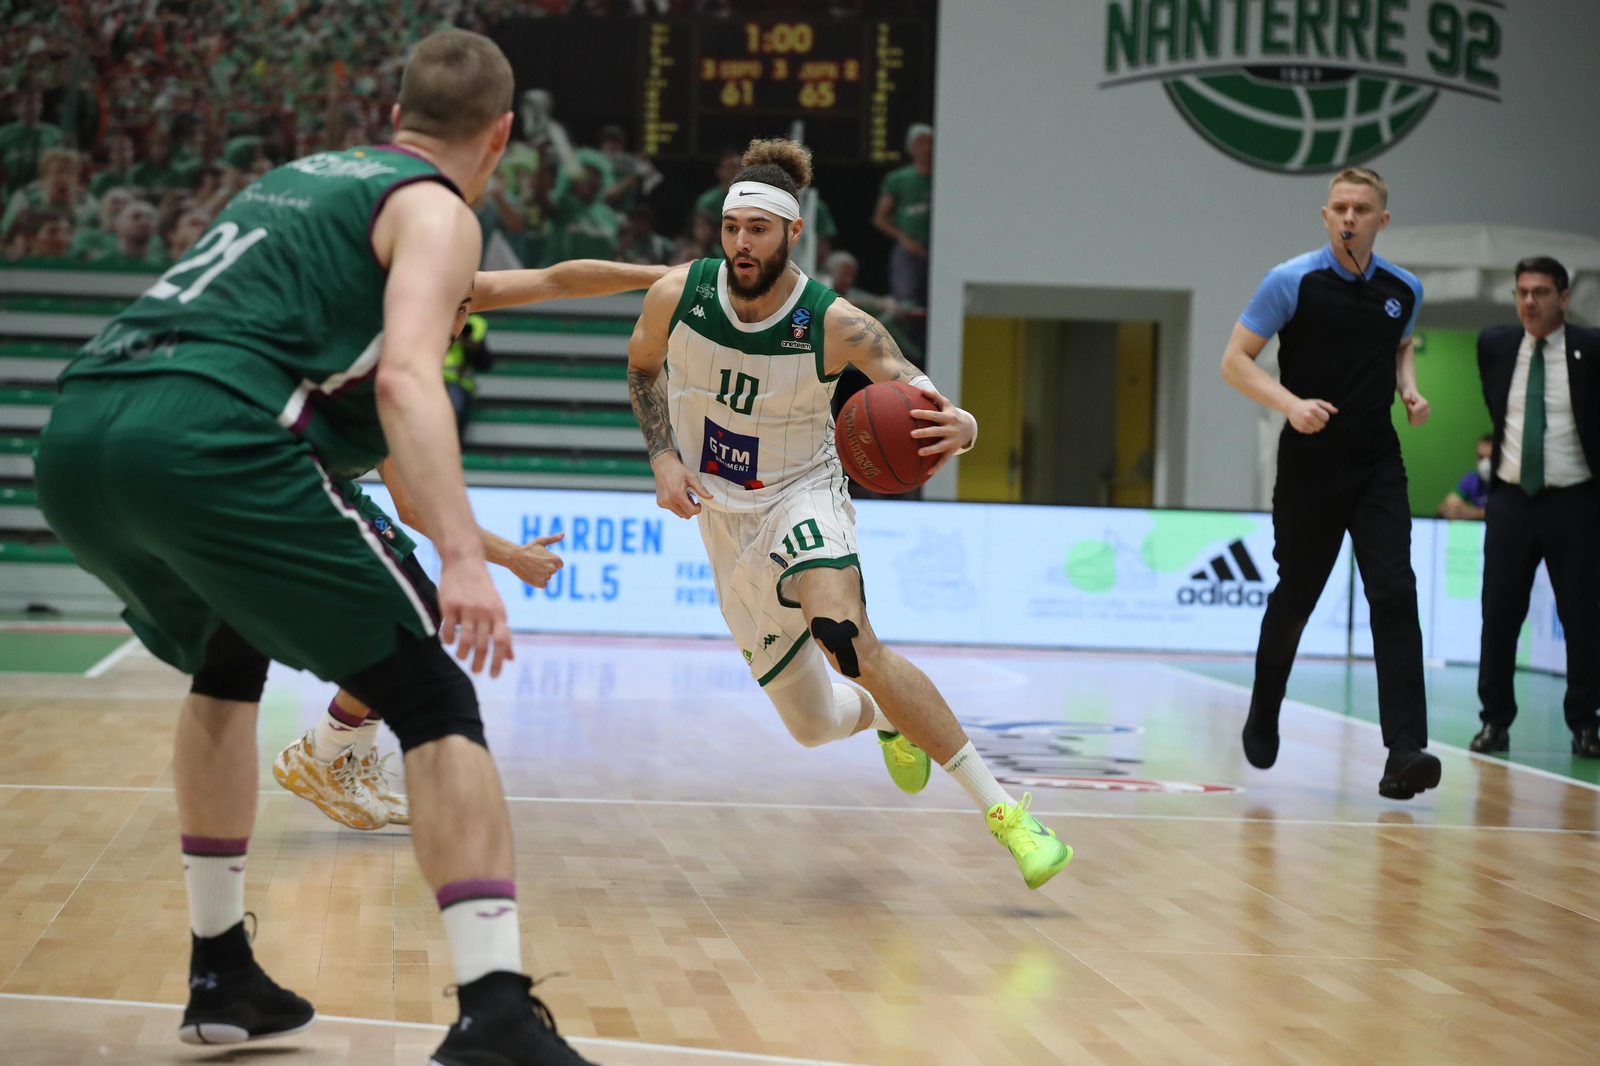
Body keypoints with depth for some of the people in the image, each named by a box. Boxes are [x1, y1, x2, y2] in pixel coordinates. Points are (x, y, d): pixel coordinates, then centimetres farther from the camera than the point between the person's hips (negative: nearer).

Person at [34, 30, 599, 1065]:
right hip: (205, 441, -8)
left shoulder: (299, 177, 34)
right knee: (433, 700, 0)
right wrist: (462, 558, -18)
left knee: (226, 665, 32)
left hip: (74, 436, 8)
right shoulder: (437, 211, 11)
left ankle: (222, 976, 34)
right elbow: (405, 379, -10)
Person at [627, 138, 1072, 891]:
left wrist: (959, 428, -46)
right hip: (725, 523, 4)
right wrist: (663, 456, -7)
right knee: (813, 724, 6)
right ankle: (886, 718, 46)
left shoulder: (836, 326, -21)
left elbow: (923, 404, -21)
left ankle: (1001, 808, -31)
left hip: (802, 500, -4)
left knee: (847, 641, -35)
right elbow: (642, 367, 8)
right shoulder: (677, 296, -13)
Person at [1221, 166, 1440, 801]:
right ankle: (1262, 723, 35)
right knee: (1293, 600, 9)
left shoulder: (1404, 290, 6)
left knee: (1394, 595, -13)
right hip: (1309, 467, -2)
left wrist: (1408, 388, 5)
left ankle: (1404, 752, -19)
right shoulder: (1291, 282, -7)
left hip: (1378, 468, 2)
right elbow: (1235, 360, -6)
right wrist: (1291, 404, -21)